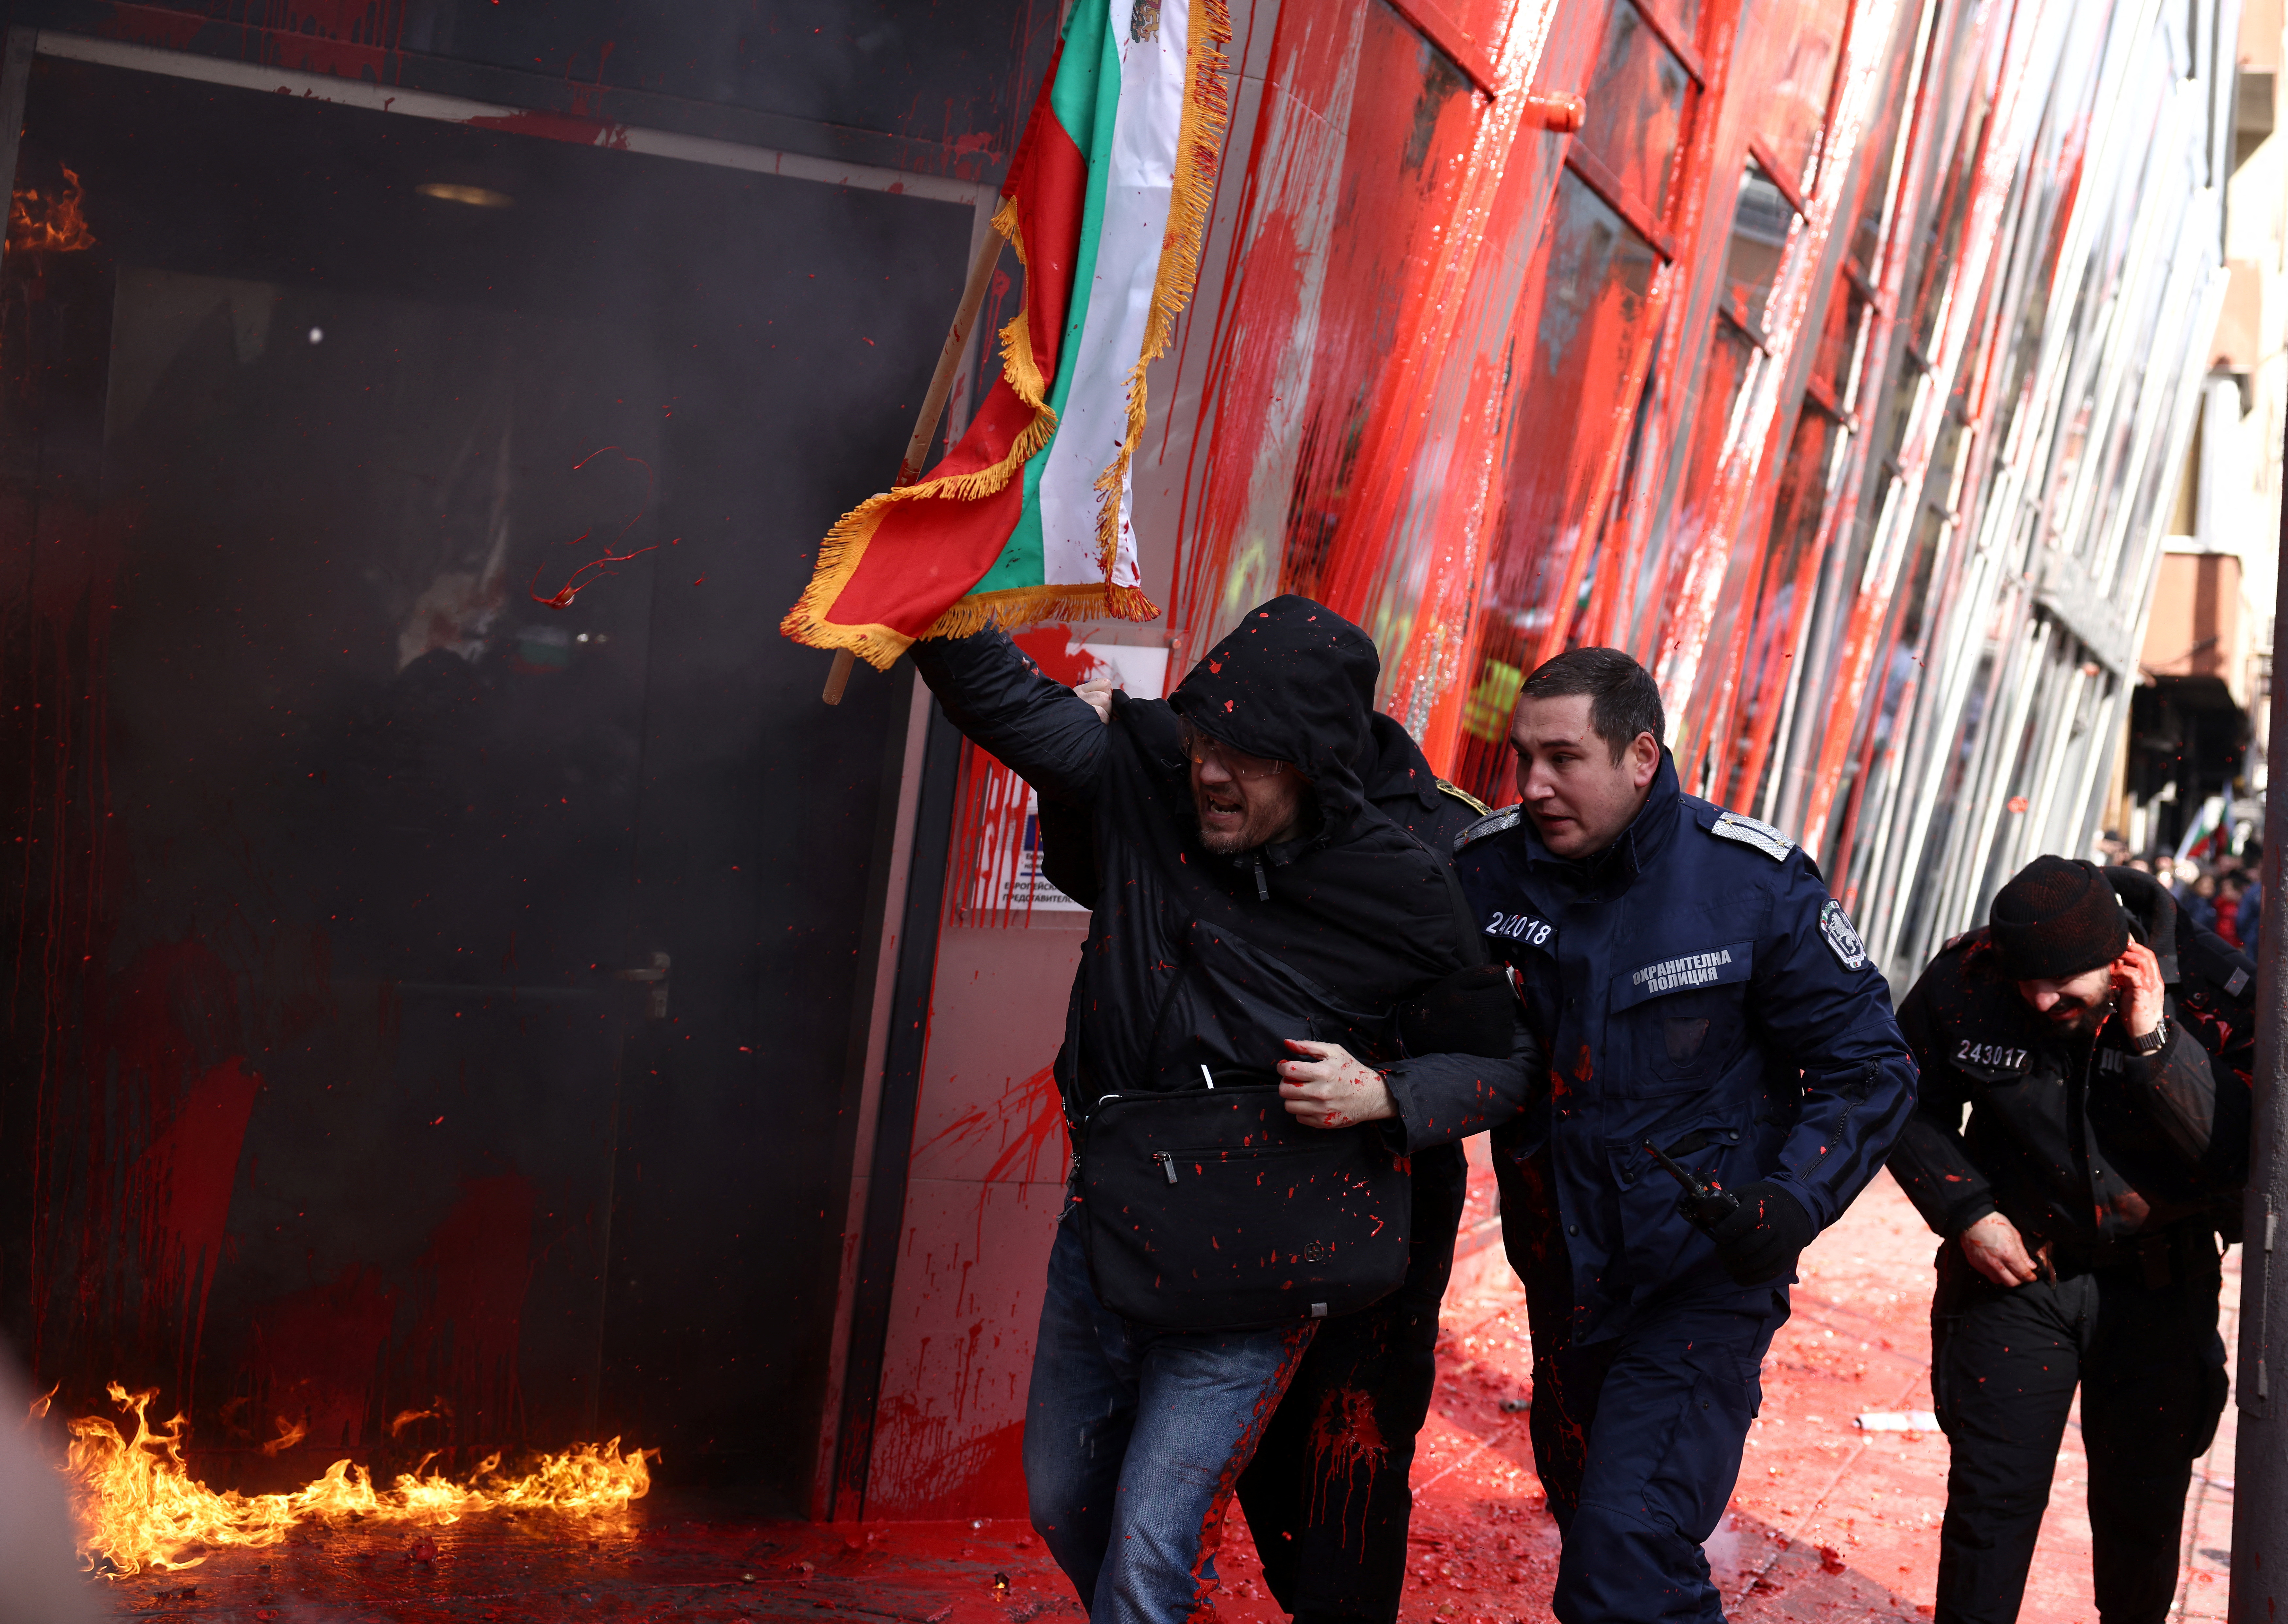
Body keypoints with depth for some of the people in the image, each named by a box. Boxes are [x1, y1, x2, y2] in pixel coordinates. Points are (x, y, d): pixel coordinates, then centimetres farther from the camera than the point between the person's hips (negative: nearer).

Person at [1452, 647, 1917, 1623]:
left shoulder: (1754, 882, -14)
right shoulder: (1487, 867, -8)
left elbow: (1868, 1067, -7)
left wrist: (1795, 1201, -21)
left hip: (1704, 1272, -4)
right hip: (1562, 1266, 5)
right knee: (1586, 1516, 24)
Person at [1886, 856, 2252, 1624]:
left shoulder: (2212, 987, -16)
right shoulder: (1965, 979, -13)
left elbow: (2246, 1151, -20)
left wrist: (2155, 1044, -30)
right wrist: (1965, 1213, -8)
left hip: (2158, 1290, 0)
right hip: (2016, 1270, 0)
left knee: (2144, 1508, 12)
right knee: (1993, 1495, -2)